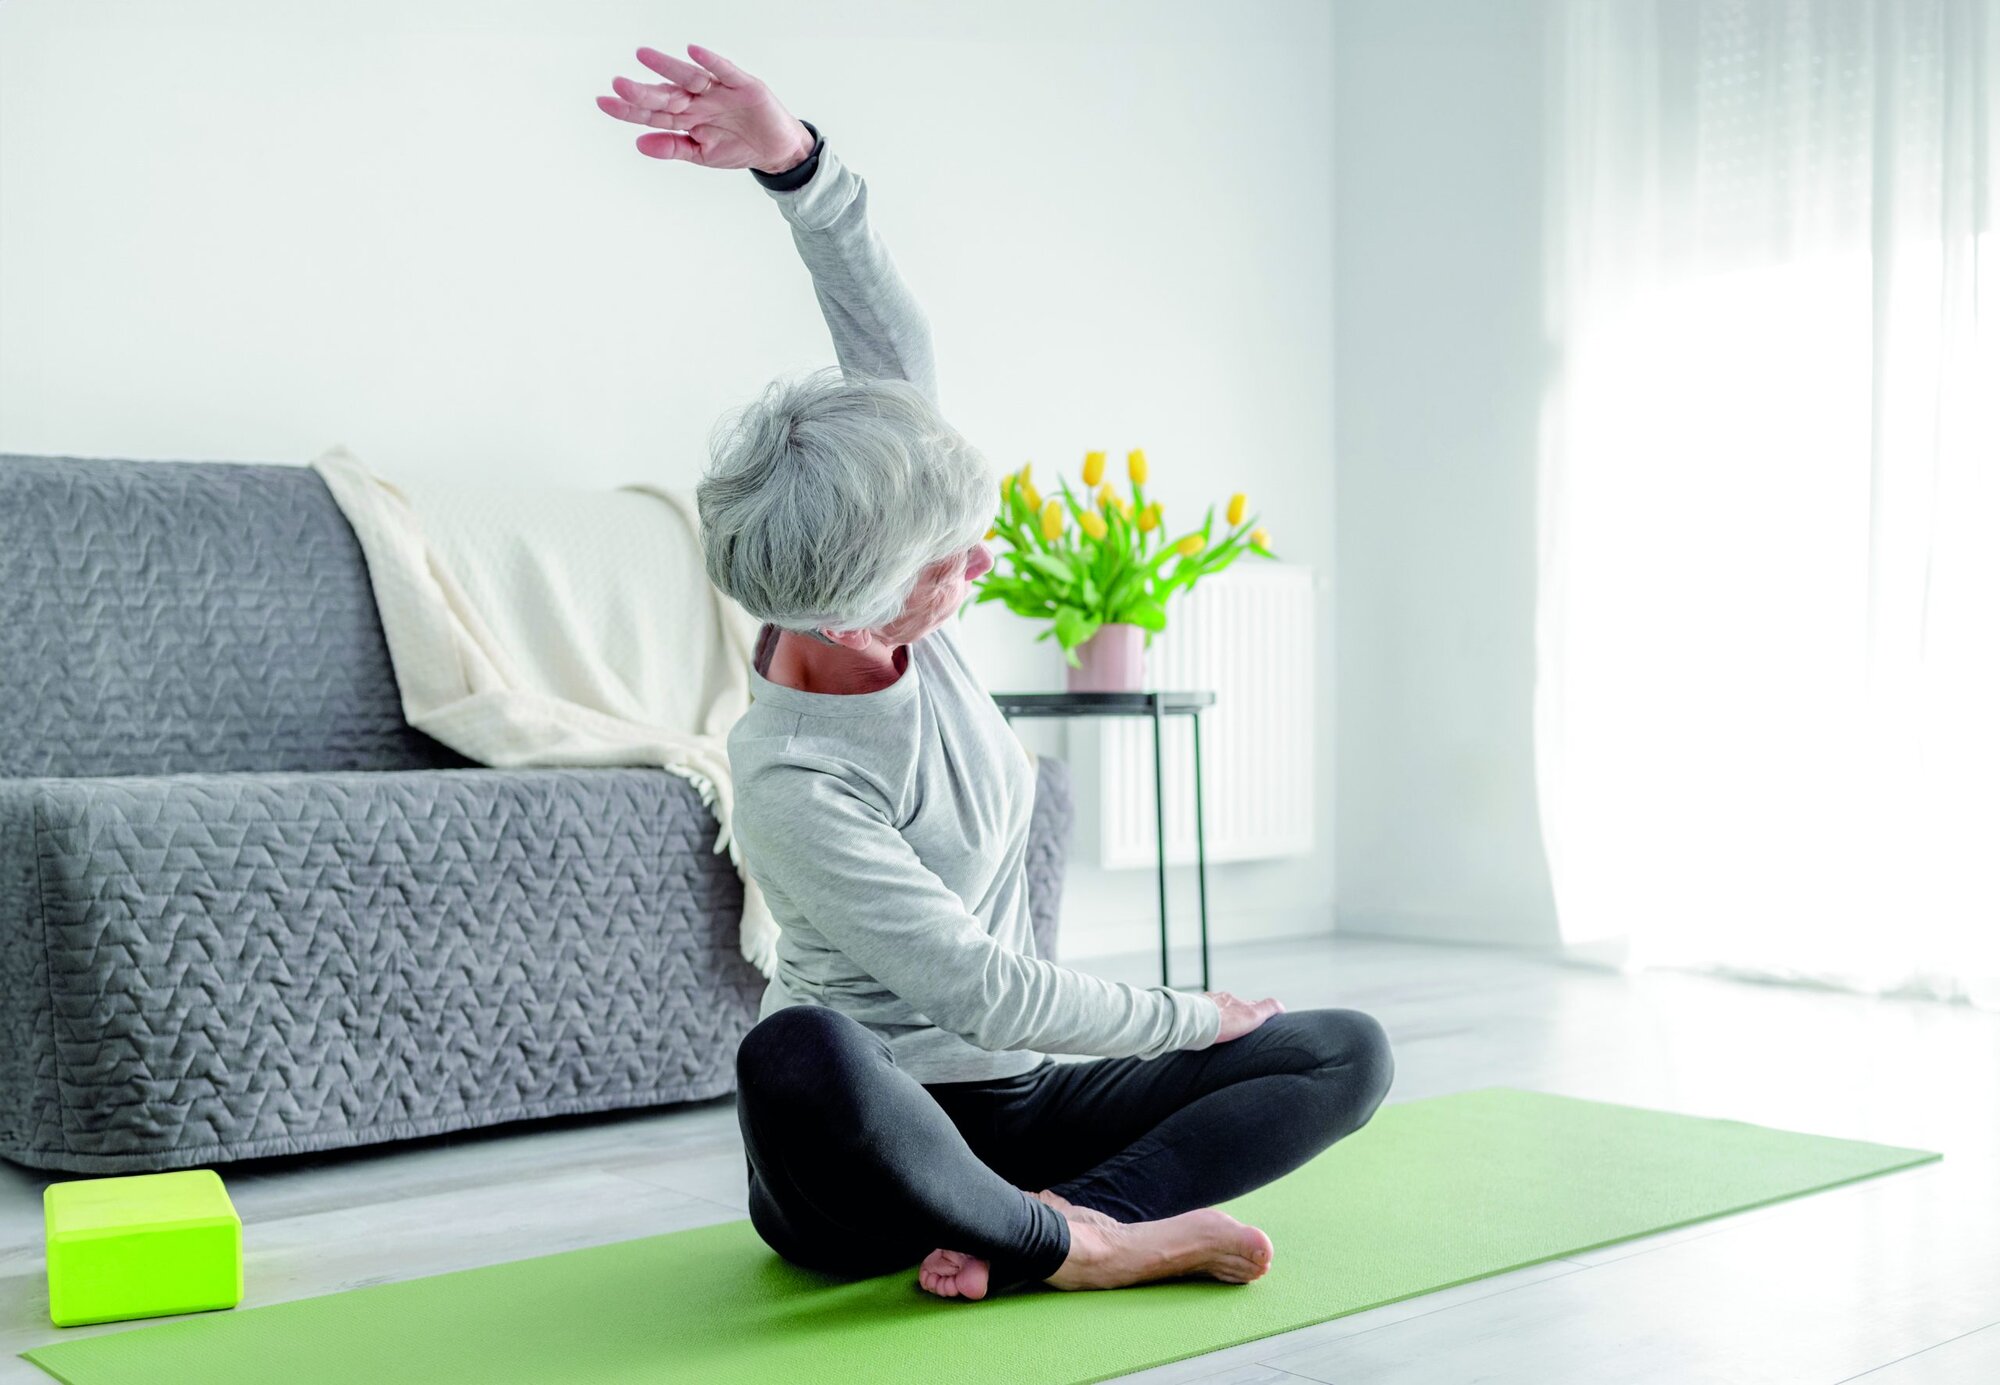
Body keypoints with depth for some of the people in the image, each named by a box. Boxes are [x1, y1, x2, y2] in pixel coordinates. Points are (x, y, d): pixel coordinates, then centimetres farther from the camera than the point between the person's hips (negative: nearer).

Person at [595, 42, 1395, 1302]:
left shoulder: (895, 615, -5)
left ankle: (1025, 1232, -21)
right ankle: (1096, 1242, -24)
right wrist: (1195, 1019, -10)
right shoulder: (792, 785, -23)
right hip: (862, 1153, -7)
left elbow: (895, 349, -13)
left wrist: (794, 157, -28)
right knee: (796, 1056, -43)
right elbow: (985, 991, -22)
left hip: (1005, 1106, 7)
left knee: (1351, 1054, -7)